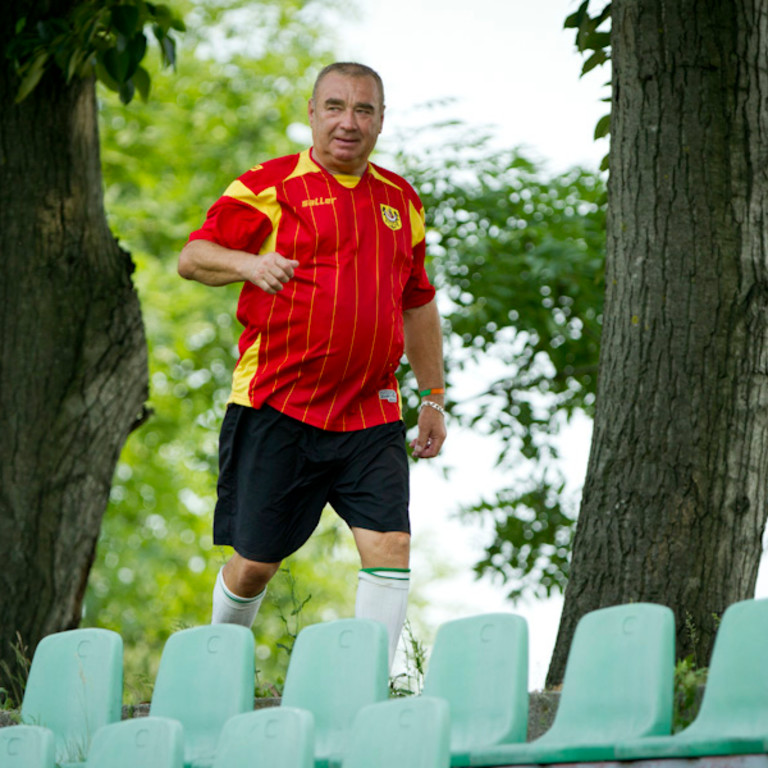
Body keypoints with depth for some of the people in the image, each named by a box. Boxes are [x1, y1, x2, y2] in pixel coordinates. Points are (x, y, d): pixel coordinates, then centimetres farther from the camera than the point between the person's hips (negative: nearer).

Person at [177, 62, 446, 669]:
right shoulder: (269, 187, -1)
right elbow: (192, 258, -6)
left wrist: (433, 399, 23)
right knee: (257, 561, 3)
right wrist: (248, 263, -27)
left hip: (371, 416, 4)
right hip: (276, 408, -4)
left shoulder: (400, 201, 15)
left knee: (390, 546, -12)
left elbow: (418, 303, 24)